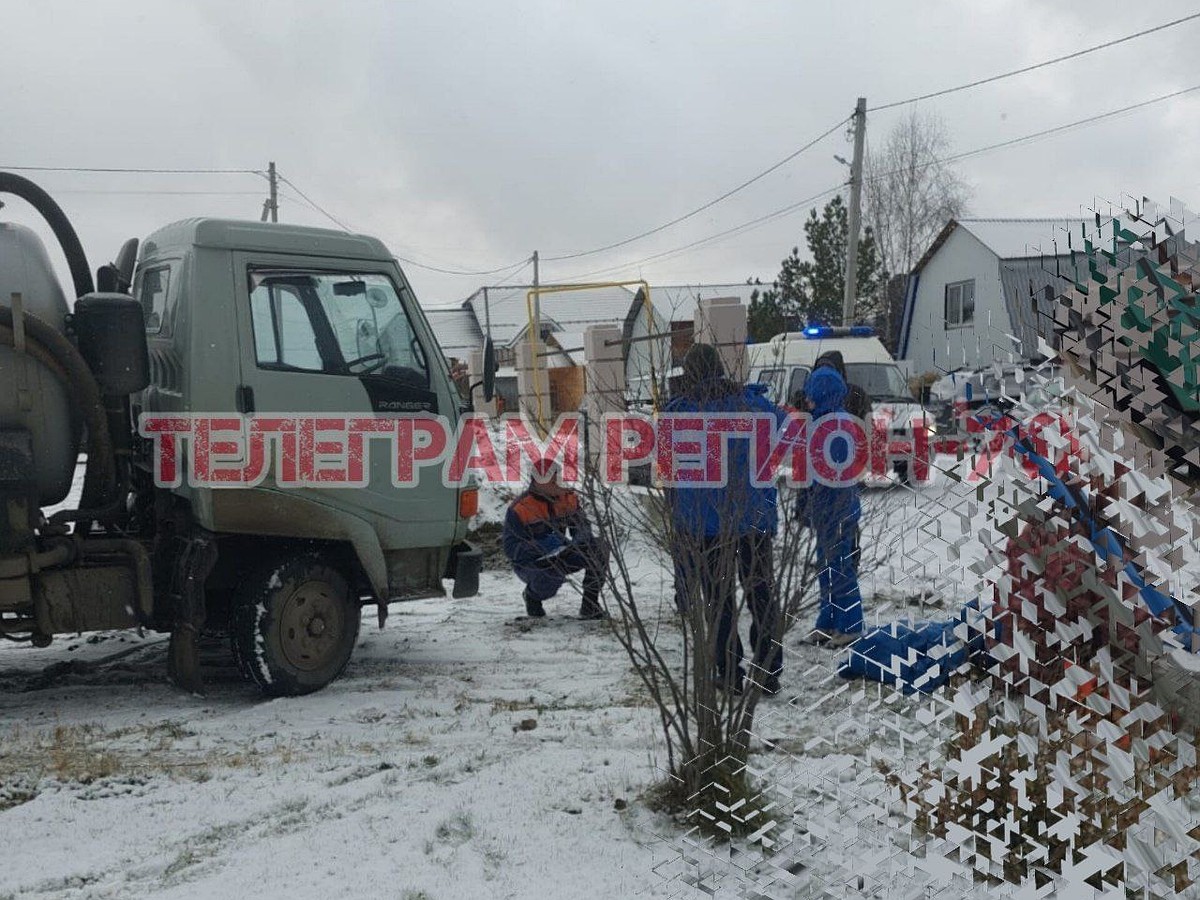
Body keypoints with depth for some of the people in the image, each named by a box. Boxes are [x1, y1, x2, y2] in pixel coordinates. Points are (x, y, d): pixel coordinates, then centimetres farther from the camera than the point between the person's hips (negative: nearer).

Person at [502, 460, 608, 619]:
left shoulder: (568, 498, -3)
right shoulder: (519, 509, -19)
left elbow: (582, 525, 3)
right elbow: (511, 548, -22)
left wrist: (579, 541, -21)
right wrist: (541, 547, -36)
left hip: (557, 557, 5)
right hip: (529, 562, -5)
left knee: (599, 548, -13)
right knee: (553, 573, -39)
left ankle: (590, 605, -3)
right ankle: (532, 593, -1)